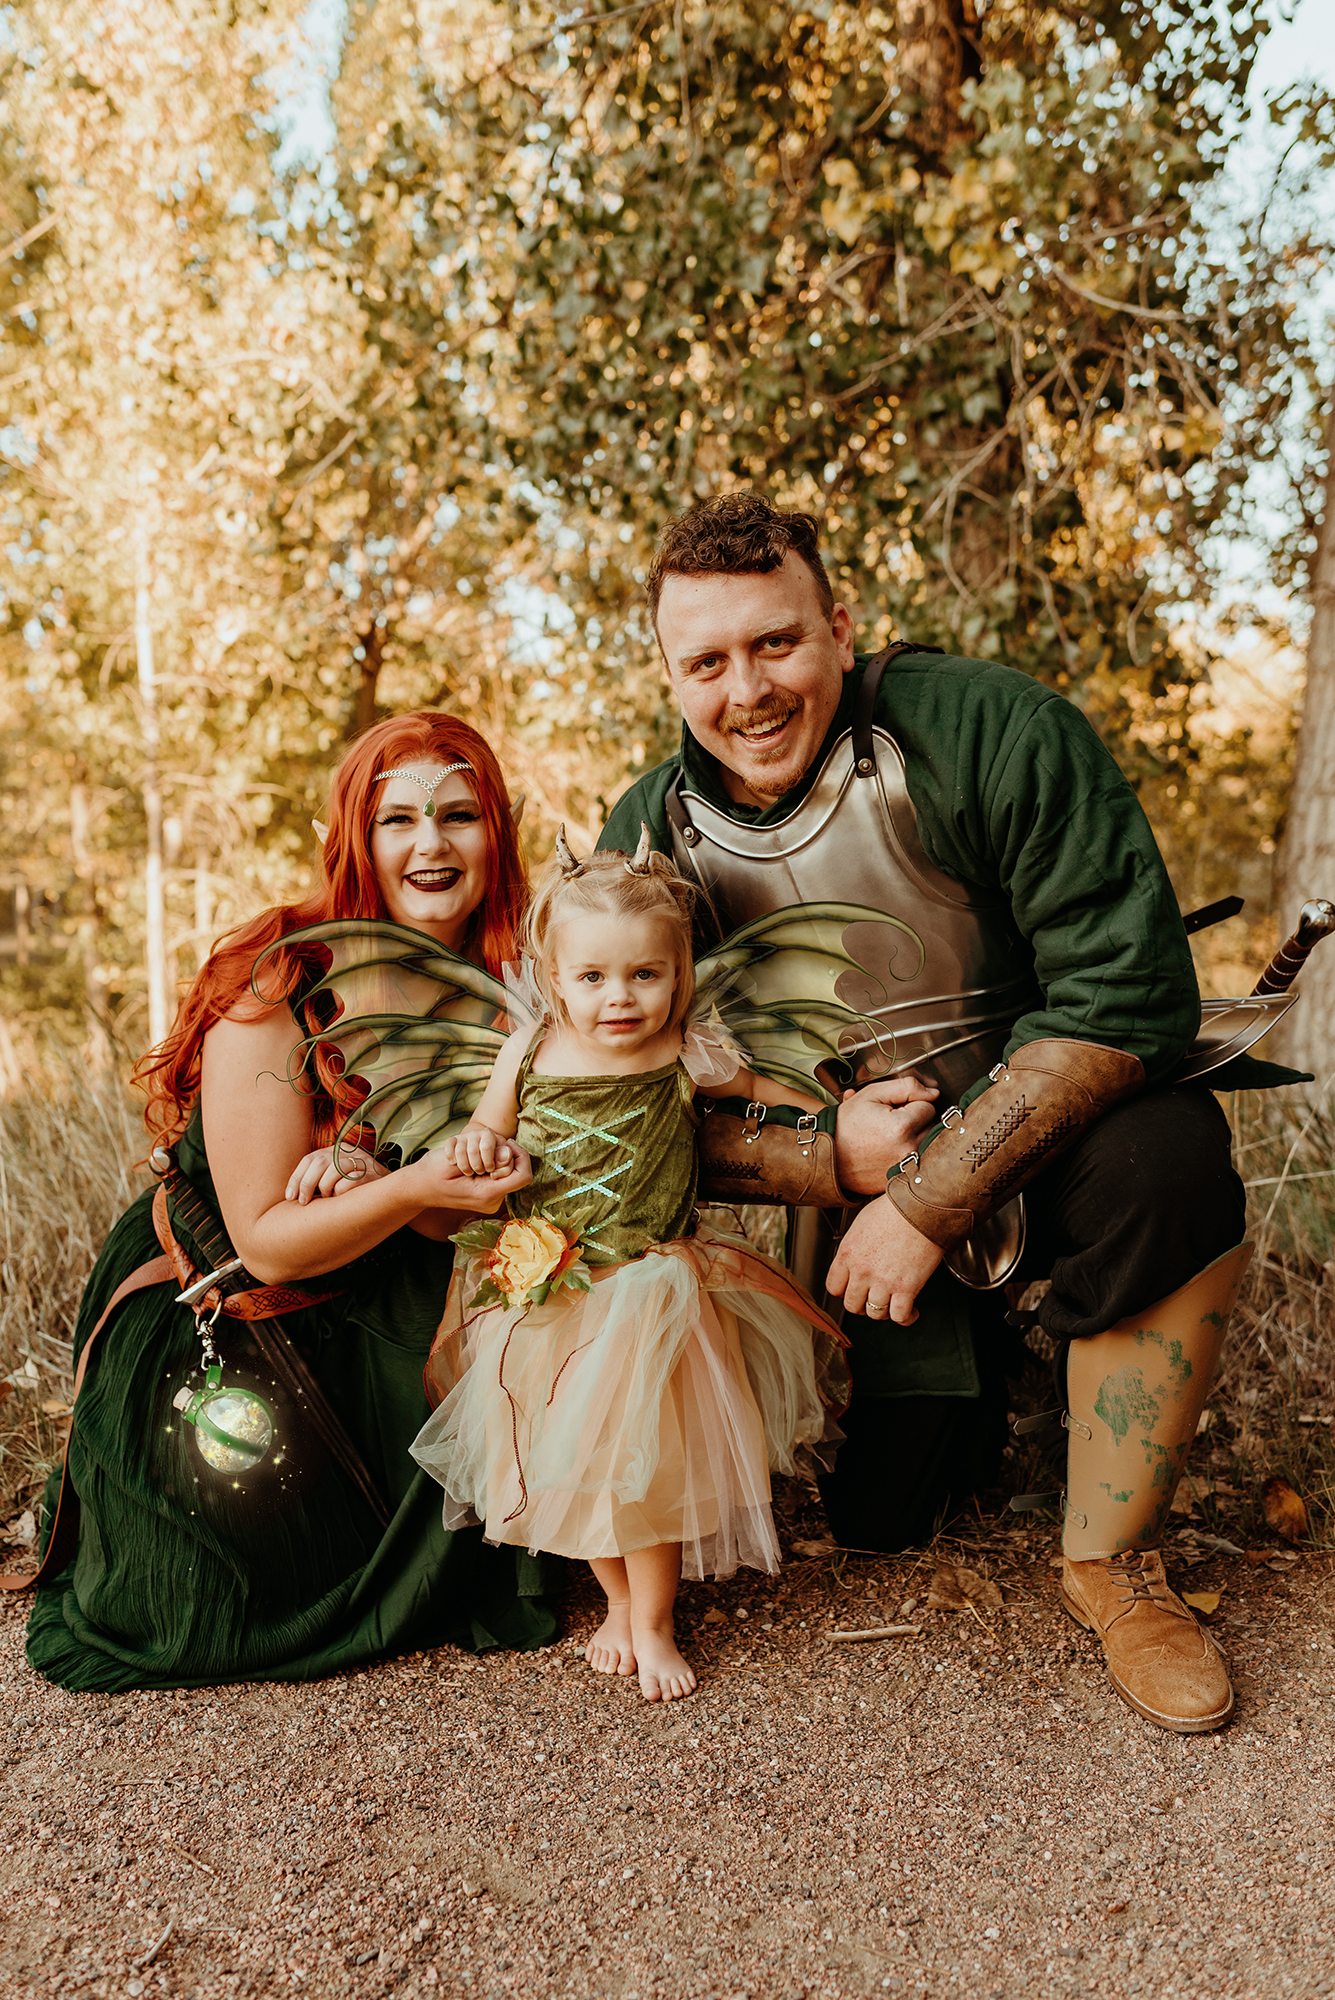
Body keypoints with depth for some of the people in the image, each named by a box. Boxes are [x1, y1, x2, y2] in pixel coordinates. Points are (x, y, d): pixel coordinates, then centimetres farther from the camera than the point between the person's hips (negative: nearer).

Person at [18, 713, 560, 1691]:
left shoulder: (497, 985, -8)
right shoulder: (275, 989, -23)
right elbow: (267, 1241, -20)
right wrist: (413, 1186, -37)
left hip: (372, 1316, 4)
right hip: (209, 1311, -4)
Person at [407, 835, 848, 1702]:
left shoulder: (692, 1058, -12)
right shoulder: (528, 1054, -8)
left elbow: (772, 1093, 5)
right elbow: (492, 1128, 9)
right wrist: (477, 1142, -12)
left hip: (650, 1294, -2)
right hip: (547, 1296, 2)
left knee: (648, 1460, 6)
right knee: (571, 1464, 13)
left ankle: (654, 1623, 29)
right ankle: (618, 1600, 38)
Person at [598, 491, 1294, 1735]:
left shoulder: (988, 730, -23)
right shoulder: (649, 838, -10)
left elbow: (1128, 994, -27)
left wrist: (928, 1199, -28)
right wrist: (832, 1164, -23)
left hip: (1036, 1124, -2)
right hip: (851, 1182, 3)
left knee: (1166, 1157, -36)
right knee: (878, 1517, 3)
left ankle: (1109, 1561, -14)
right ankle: (970, 1361, 37)